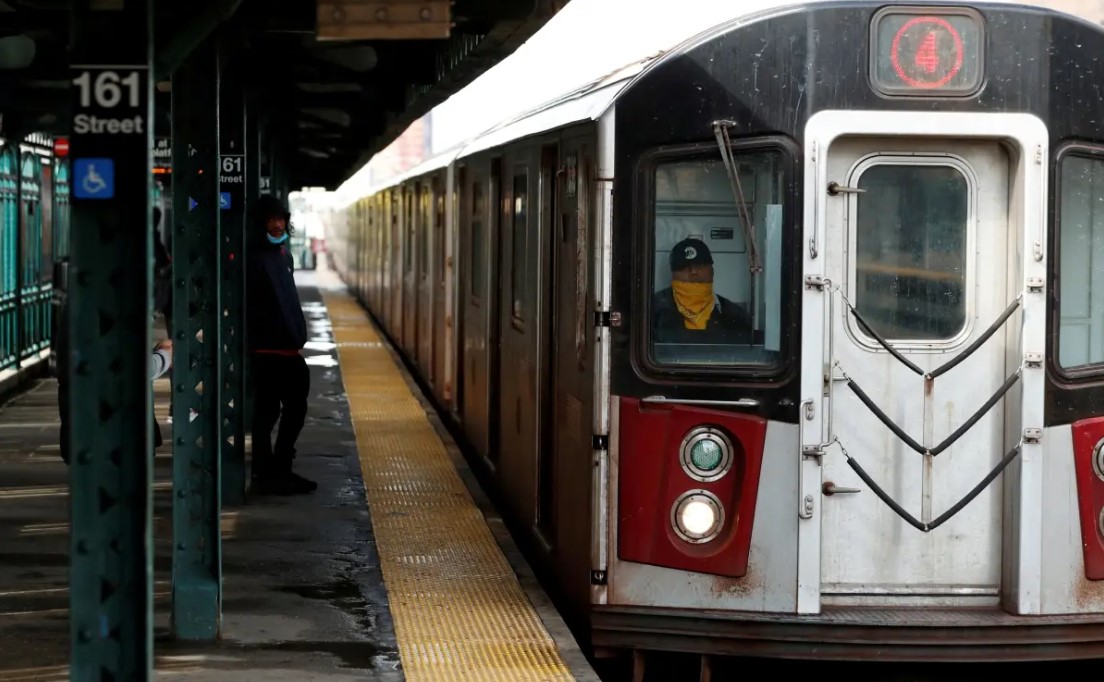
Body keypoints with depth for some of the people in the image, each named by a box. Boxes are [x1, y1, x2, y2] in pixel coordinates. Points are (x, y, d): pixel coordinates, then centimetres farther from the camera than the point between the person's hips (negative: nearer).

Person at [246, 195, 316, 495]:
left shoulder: (283, 254, 16)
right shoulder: (253, 258, -12)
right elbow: (248, 307, -18)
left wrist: (298, 337, 18)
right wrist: (255, 337, -21)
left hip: (289, 347, 9)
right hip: (266, 348, -9)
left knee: (296, 406, 13)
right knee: (267, 411, -2)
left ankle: (281, 469, 23)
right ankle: (264, 475, 7)